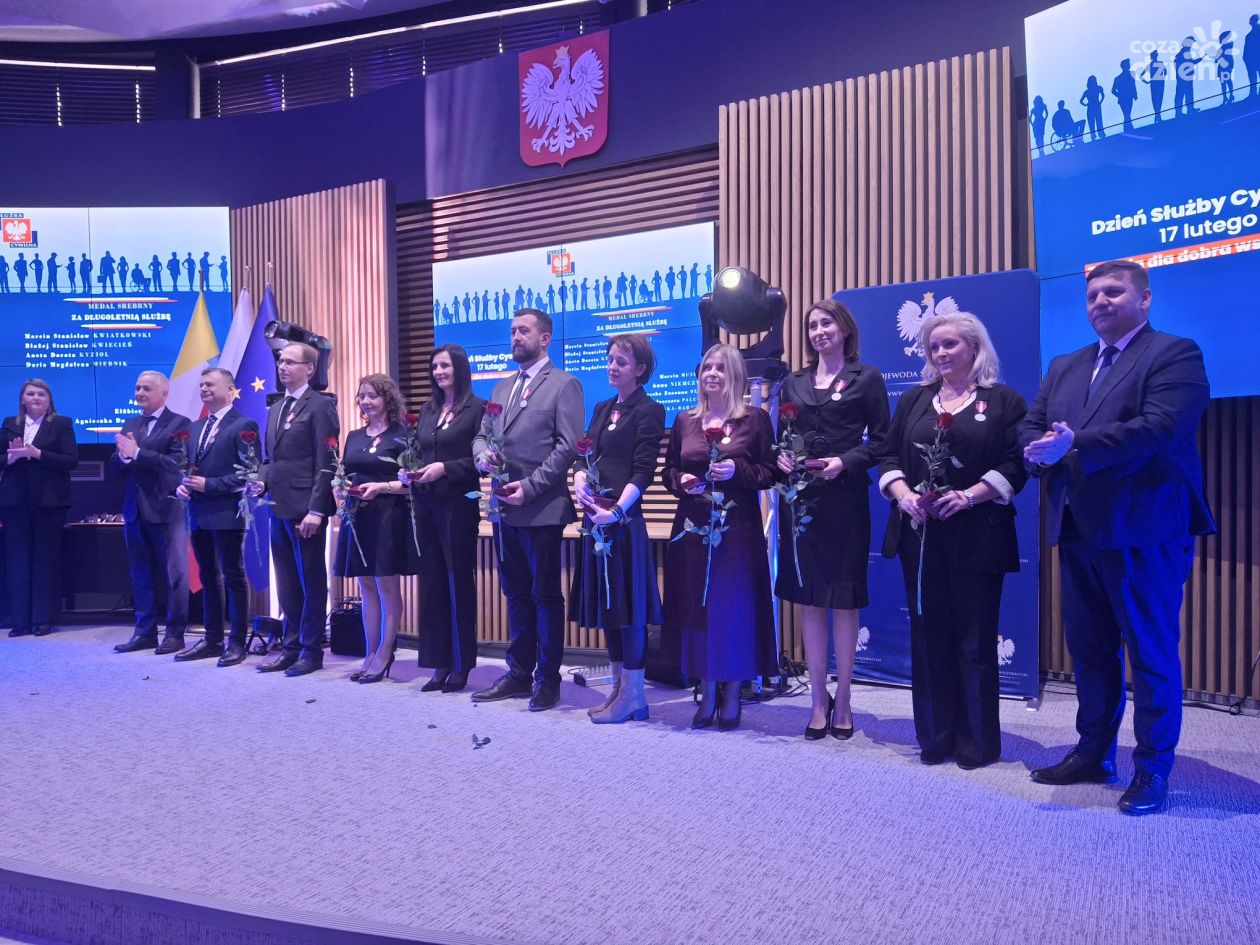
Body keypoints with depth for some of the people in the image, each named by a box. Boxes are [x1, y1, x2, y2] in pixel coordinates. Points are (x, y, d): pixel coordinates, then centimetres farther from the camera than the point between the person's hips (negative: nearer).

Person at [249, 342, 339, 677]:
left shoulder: (321, 405, -8)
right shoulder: (275, 408, 18)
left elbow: (325, 463, -13)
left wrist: (315, 510, -18)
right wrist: (262, 480, 3)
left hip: (306, 509, -8)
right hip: (279, 508, 8)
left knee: (311, 583, 2)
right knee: (287, 585, 13)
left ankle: (311, 651, 12)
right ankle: (291, 647, 22)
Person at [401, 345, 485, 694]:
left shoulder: (477, 408, -4)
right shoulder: (427, 410, 15)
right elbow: (418, 453, 18)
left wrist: (445, 468, -18)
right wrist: (408, 472, -1)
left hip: (458, 504, -6)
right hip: (425, 504, 6)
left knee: (458, 581, 2)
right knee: (432, 582, 7)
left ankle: (461, 664, 12)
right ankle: (439, 664, 15)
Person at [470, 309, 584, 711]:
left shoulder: (564, 385, -4)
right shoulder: (502, 387, 18)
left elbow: (567, 447, -12)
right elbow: (482, 434, 19)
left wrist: (529, 486, -18)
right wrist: (483, 456, -5)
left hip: (541, 508, -7)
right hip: (505, 508, 7)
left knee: (545, 594, 2)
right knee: (516, 593, 14)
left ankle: (547, 679, 12)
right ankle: (519, 672, 24)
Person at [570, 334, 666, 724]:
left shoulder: (648, 411, -6)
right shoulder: (602, 409, 18)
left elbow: (643, 471, -13)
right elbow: (584, 456, 15)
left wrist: (616, 510, -24)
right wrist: (580, 481, -6)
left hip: (625, 519, -8)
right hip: (595, 517, 8)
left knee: (627, 602, -3)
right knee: (605, 601, 11)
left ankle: (633, 694, 7)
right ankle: (619, 686, 22)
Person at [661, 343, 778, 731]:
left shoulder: (755, 419, 1)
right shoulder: (684, 421, 11)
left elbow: (770, 473, 0)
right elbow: (668, 470, 16)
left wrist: (737, 471, -16)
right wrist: (681, 480, -5)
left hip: (738, 527, -3)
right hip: (692, 527, 3)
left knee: (734, 608, 1)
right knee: (696, 608, 5)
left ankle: (732, 697, 15)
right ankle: (707, 696, 18)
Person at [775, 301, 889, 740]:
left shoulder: (866, 378, 3)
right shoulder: (793, 383, 14)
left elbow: (880, 440, -1)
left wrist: (845, 462, -16)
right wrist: (781, 456, -6)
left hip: (845, 499, -3)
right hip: (800, 498, 4)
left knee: (843, 601, 3)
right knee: (808, 600, 6)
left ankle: (842, 699, 16)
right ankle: (819, 698, 17)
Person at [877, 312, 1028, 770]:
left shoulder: (1003, 401, 3)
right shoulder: (914, 400, 14)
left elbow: (1014, 465, -5)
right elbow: (888, 455, 9)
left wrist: (968, 496, -19)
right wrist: (903, 494, -10)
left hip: (976, 535, -3)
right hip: (920, 532, 3)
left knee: (975, 636, 3)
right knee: (929, 633, 7)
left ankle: (977, 741, 15)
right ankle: (935, 737, 17)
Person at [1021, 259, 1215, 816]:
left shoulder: (1174, 354, -5)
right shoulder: (1064, 367, 17)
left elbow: (1158, 429, -20)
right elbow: (1031, 427, 10)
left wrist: (1074, 445, -22)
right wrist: (1043, 450, -13)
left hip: (1145, 529, -6)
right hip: (1079, 530, 7)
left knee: (1152, 653, 3)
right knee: (1088, 649, 15)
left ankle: (1153, 768, 16)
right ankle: (1093, 753, 28)